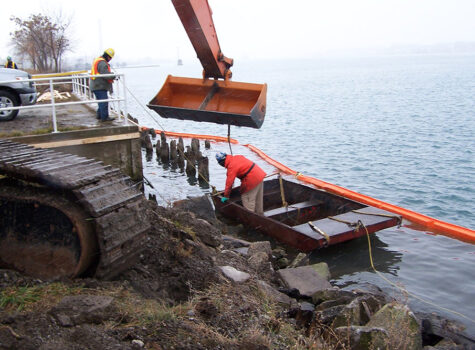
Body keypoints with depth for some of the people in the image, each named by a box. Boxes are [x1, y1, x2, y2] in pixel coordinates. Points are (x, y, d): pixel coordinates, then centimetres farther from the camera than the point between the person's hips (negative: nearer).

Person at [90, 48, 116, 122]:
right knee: (104, 101, -9)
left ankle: (100, 115, 25)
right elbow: (106, 75, -23)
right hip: (100, 86, -11)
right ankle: (104, 117, -9)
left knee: (101, 102, 18)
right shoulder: (102, 63, -15)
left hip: (96, 86, 11)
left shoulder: (97, 60, 19)